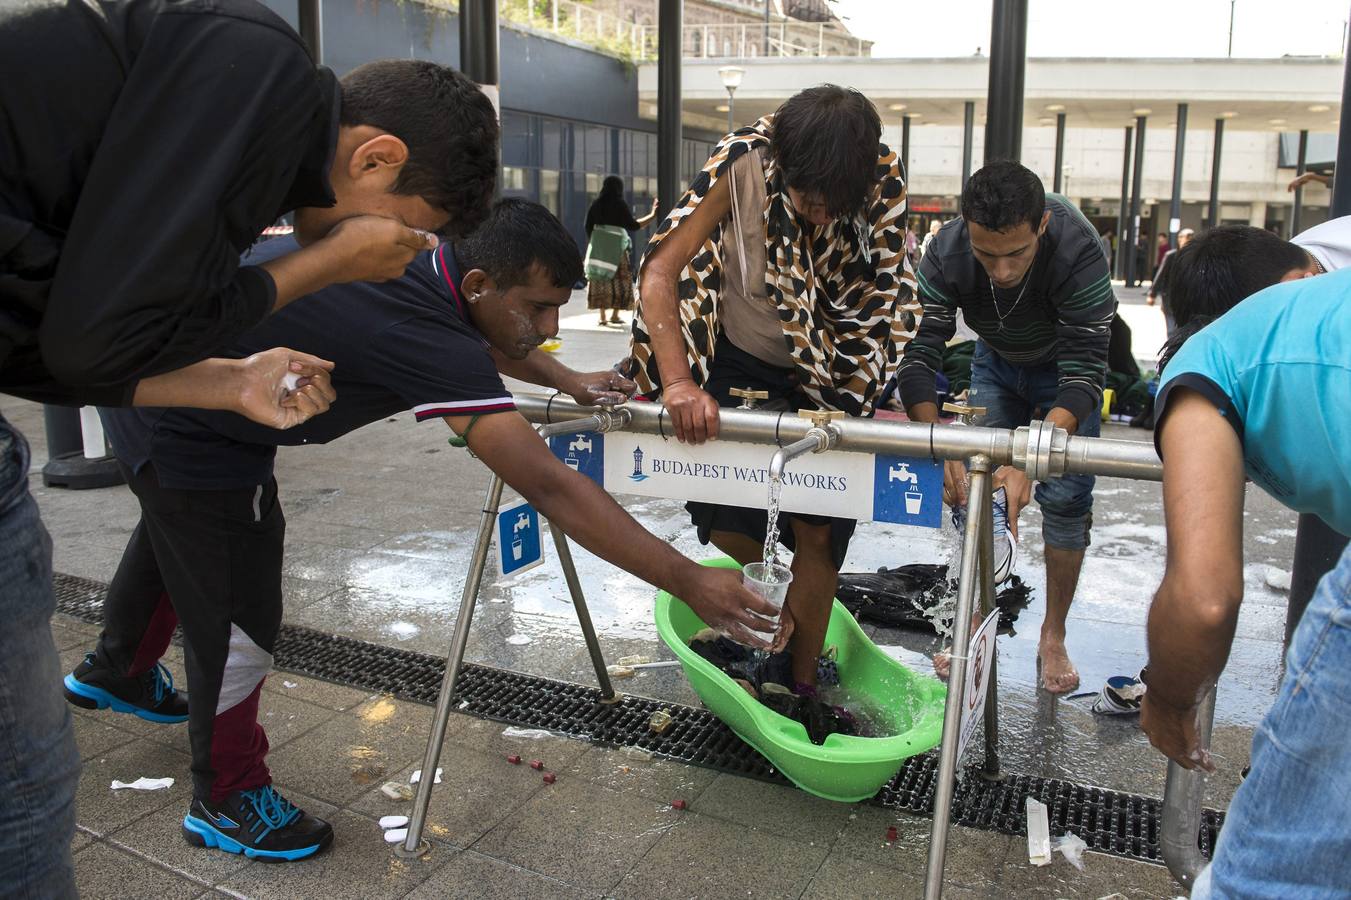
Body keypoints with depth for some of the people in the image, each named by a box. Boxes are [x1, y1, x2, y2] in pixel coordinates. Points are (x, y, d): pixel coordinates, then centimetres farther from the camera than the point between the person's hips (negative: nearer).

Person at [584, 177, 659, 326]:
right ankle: (615, 315, 1)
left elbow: (588, 226, 4)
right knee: (620, 280, 6)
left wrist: (592, 243, 19)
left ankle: (602, 316, 5)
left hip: (598, 244, 4)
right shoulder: (620, 204, -7)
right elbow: (633, 225, -8)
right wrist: (652, 215, 1)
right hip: (616, 246, -4)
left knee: (601, 280, 8)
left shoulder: (597, 204, 5)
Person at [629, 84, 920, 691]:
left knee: (818, 531, 0)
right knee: (722, 520, -4)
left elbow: (888, 304, -13)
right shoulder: (742, 166, -25)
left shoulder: (883, 187, -19)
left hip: (824, 375, 1)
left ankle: (803, 683, 18)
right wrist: (679, 381, -35)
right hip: (738, 363, 0)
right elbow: (660, 271, -24)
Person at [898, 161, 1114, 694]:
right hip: (997, 362, 2)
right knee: (971, 485, -7)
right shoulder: (947, 253, -32)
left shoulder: (1077, 249, -39)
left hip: (1066, 365, -2)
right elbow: (918, 355, -34)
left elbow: (1085, 372, -40)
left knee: (1065, 496, -8)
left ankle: (1053, 638, 8)